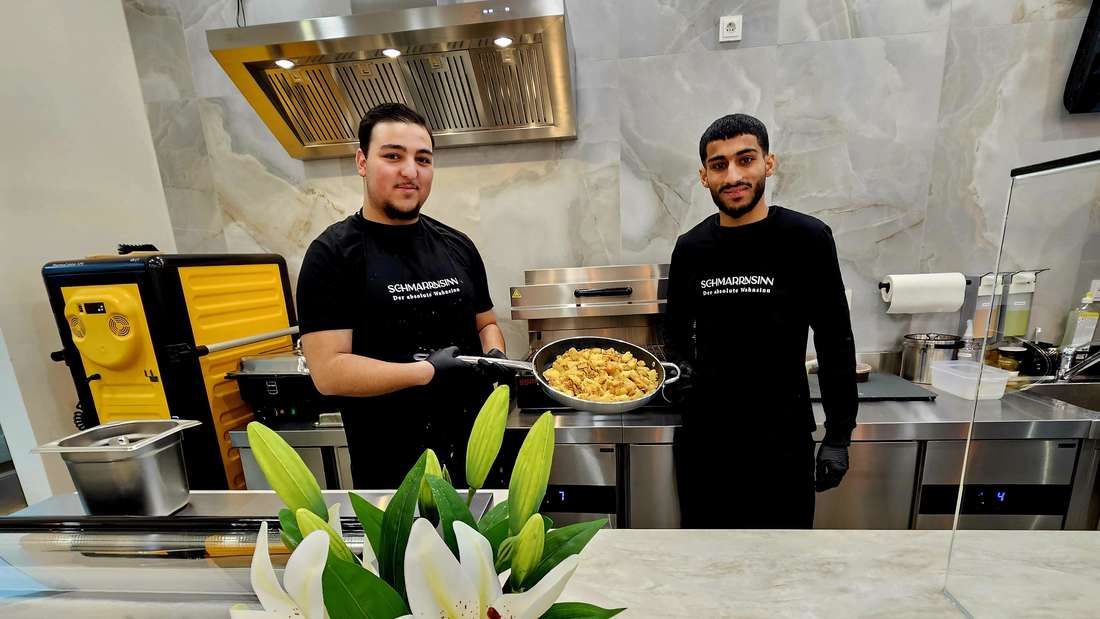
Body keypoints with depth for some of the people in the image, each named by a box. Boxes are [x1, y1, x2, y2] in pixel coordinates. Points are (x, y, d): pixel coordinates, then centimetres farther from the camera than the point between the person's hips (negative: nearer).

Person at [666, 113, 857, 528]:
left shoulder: (807, 239, -8)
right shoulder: (690, 248, -1)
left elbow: (836, 343, -4)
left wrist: (838, 435, -3)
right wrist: (682, 368, -7)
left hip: (783, 435, -2)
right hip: (704, 433, 3)